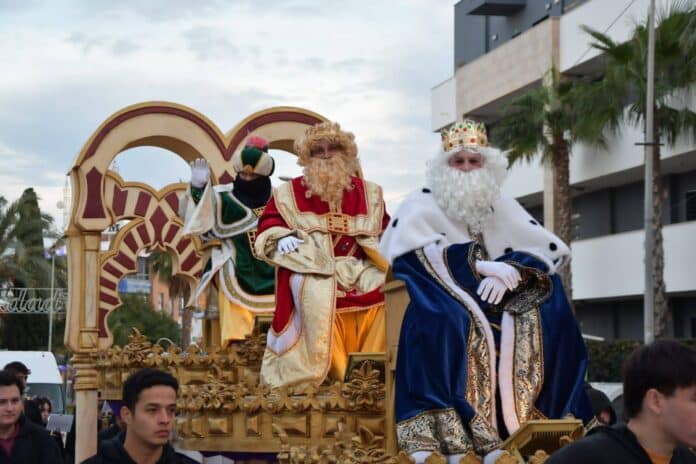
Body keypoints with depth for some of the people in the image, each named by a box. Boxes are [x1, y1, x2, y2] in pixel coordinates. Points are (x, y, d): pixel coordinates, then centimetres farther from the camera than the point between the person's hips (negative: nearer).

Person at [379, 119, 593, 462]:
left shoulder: (502, 208, 13)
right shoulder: (420, 206, 1)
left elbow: (551, 250, 2)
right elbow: (413, 254, -17)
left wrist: (512, 270, -19)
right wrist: (479, 266, -23)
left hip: (492, 298, 4)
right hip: (438, 298, -4)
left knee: (548, 309, -20)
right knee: (443, 318, -37)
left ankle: (536, 421, -17)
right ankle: (447, 434, -42)